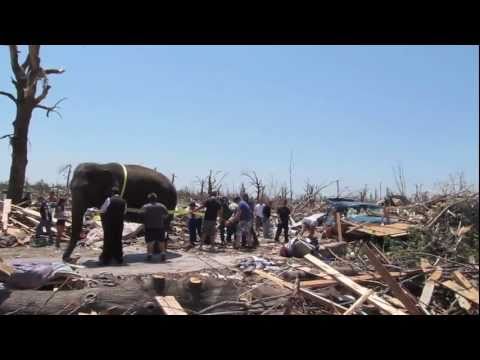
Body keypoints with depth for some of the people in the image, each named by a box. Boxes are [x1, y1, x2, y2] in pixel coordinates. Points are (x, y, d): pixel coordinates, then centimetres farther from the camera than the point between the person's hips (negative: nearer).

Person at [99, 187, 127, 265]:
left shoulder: (109, 200, -8)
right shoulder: (123, 202, 4)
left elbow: (102, 211, -4)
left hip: (109, 223, -4)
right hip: (119, 224, 4)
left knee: (108, 241, 3)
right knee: (118, 240, 13)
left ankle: (106, 259, 5)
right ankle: (119, 258, 17)